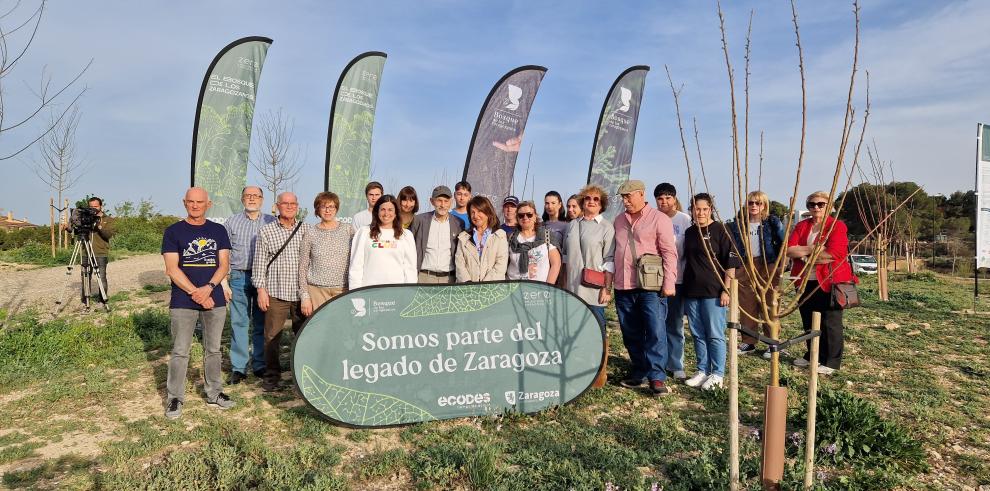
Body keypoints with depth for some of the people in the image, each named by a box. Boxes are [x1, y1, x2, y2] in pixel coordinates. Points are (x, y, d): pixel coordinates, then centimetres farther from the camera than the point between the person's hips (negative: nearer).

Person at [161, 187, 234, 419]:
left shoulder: (218, 230, 7)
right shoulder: (173, 231, 0)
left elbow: (224, 264, 2)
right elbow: (172, 269, -7)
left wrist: (208, 288, -14)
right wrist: (195, 293, -15)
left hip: (215, 300, 3)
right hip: (183, 302, -2)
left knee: (213, 350, 11)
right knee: (180, 352, 2)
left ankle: (214, 394, 23)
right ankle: (175, 398, 14)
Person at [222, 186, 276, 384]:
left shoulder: (272, 222, 6)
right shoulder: (232, 222, 7)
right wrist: (223, 281, 0)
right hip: (239, 277, 0)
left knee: (261, 324, 6)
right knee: (238, 323, 1)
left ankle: (260, 366, 16)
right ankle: (238, 368, 9)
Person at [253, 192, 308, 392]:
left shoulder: (306, 230, 8)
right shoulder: (266, 231, 3)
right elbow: (259, 262, 3)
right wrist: (261, 289, -3)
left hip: (301, 293, 2)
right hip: (276, 293, -1)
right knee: (272, 336, 3)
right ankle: (272, 376, 18)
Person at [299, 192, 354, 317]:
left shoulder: (348, 230, 6)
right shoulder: (311, 233, 4)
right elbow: (302, 267, 6)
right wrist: (304, 296, 0)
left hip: (343, 290, 0)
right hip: (316, 290, 0)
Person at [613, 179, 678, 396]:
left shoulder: (659, 219, -3)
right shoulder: (619, 220, 14)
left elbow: (669, 253, -7)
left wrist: (668, 283, -13)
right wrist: (610, 281, 16)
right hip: (623, 287, 6)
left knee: (655, 332, -7)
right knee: (631, 334, 12)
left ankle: (657, 377, 0)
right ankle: (639, 372, 24)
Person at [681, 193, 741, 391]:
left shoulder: (720, 230, -5)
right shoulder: (689, 232, 11)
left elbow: (731, 262, -8)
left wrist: (726, 289, -13)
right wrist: (682, 288, 14)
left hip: (713, 291, -6)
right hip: (691, 291, 6)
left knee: (715, 334, 0)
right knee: (697, 334, 11)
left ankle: (718, 375, 11)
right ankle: (703, 371, 22)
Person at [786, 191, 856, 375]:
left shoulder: (837, 226, -6)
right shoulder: (801, 226, 11)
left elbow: (833, 254, -19)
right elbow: (789, 250, -3)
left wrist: (804, 254, -10)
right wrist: (812, 249, -16)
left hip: (830, 282, -6)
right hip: (806, 282, 6)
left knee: (830, 323, 1)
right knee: (808, 322, 14)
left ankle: (831, 362, 11)